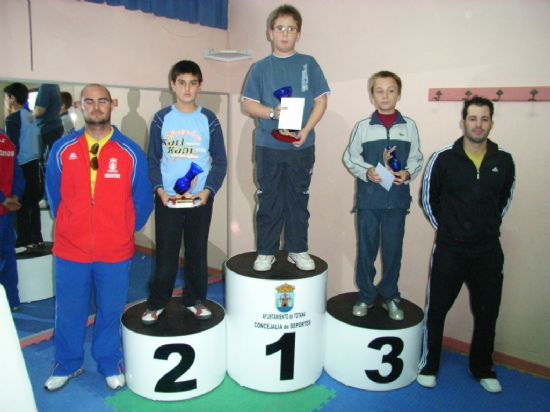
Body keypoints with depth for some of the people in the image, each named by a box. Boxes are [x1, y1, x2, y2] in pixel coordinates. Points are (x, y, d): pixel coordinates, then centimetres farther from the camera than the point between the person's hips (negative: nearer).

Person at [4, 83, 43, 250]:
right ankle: (36, 239, 15)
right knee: (33, 203, 10)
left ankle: (25, 241, 5)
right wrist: (36, 158, 17)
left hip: (22, 166, -7)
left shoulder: (13, 118, -10)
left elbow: (12, 147, -14)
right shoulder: (31, 117, 11)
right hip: (34, 163, 7)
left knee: (21, 206, 0)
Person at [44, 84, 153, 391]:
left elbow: (143, 199, 4)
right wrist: (69, 227, 14)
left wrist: (126, 231, 7)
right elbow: (53, 194, 12)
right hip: (69, 250, 1)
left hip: (116, 252, -1)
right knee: (69, 312, 14)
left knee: (111, 312, 13)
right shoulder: (62, 150, 0)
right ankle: (67, 365, 36)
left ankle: (110, 364, 33)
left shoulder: (131, 153, -4)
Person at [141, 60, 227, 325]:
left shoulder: (209, 120, 1)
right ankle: (157, 302, 21)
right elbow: (152, 159, 3)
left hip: (200, 199, 0)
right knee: (165, 253, 5)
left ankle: (195, 300, 26)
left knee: (197, 252, 10)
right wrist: (159, 189, -10)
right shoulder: (162, 119, 2)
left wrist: (208, 190, -12)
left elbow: (220, 161, 1)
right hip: (166, 199, 0)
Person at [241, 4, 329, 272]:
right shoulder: (260, 68, 6)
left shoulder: (308, 64, 6)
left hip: (302, 146, 0)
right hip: (268, 146, 0)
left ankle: (298, 250, 21)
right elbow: (248, 104, 3)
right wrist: (272, 112, -16)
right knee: (269, 201, 5)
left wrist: (306, 131, -11)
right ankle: (266, 252, 17)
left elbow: (320, 101, 3)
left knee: (299, 199, 9)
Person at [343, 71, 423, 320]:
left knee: (393, 249, 9)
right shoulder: (363, 126, 0)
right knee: (366, 248, 8)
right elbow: (350, 157, 4)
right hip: (368, 197, -1)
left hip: (397, 197, 1)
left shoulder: (409, 126, 3)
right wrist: (367, 172, -12)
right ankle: (365, 296, 24)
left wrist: (407, 173, -11)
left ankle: (389, 296, 27)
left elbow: (416, 158, 8)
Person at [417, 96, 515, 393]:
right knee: (436, 309, 8)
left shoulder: (503, 161, -1)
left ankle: (482, 368, 35)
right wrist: (444, 227, 5)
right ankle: (428, 365, 28)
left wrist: (489, 227, 12)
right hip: (449, 249, -2)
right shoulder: (443, 158, -10)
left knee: (487, 313, 14)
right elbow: (428, 198, 2)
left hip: (489, 251, 3)